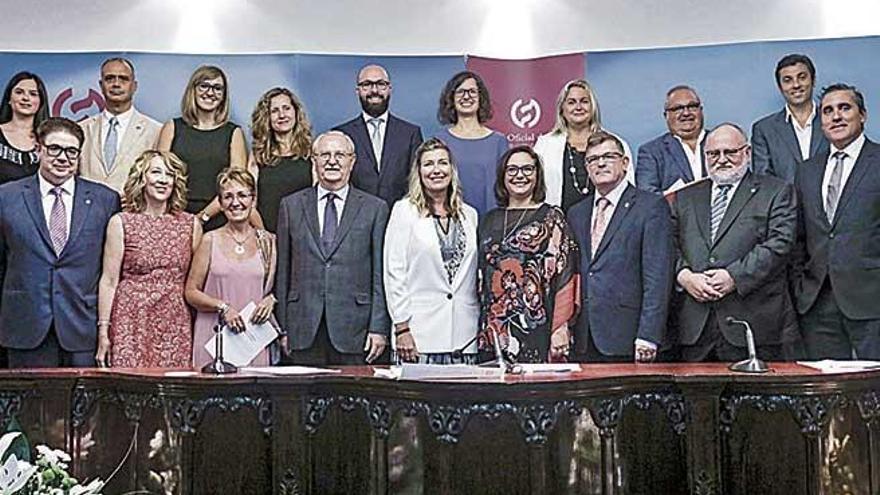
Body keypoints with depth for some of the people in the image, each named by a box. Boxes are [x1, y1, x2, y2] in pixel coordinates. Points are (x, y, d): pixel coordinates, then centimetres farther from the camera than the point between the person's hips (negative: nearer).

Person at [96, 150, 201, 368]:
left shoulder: (191, 225, 8)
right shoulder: (121, 223, 2)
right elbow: (109, 281, 1)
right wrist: (103, 331, -2)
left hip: (175, 325, 2)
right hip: (132, 322, -2)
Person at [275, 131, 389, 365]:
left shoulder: (375, 208, 4)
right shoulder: (291, 205, 9)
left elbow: (380, 275, 2)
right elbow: (282, 271, 8)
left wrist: (379, 328, -4)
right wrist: (282, 327, 4)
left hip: (353, 329, -1)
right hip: (304, 327, 1)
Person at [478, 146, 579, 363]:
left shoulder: (552, 218, 1)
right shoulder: (490, 220, 14)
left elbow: (564, 274, -5)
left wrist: (561, 328, -12)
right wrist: (482, 328, 11)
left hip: (536, 330, -4)